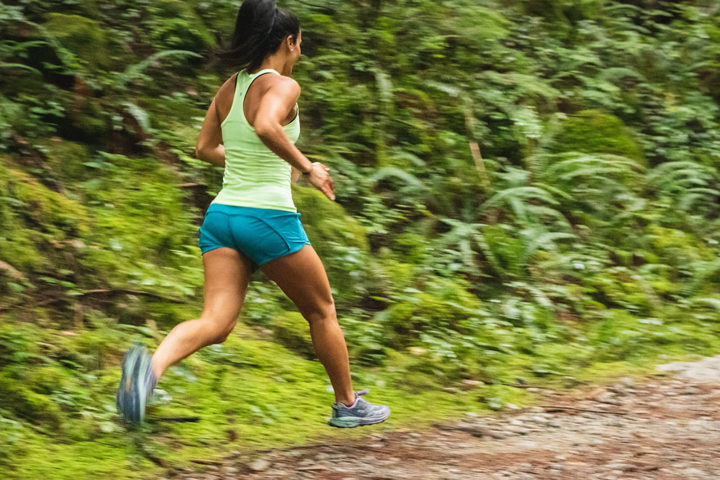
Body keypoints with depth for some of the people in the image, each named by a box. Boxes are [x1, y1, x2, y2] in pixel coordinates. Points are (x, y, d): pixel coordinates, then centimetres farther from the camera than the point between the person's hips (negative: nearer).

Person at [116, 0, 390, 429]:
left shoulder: (230, 87, 12)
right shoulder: (282, 86, -10)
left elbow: (206, 148, 22)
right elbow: (266, 126, -30)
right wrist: (306, 168, -19)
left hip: (222, 214, 6)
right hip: (269, 216, -6)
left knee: (216, 323, -6)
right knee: (322, 312, 16)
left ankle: (152, 365, -36)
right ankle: (347, 405, 29)